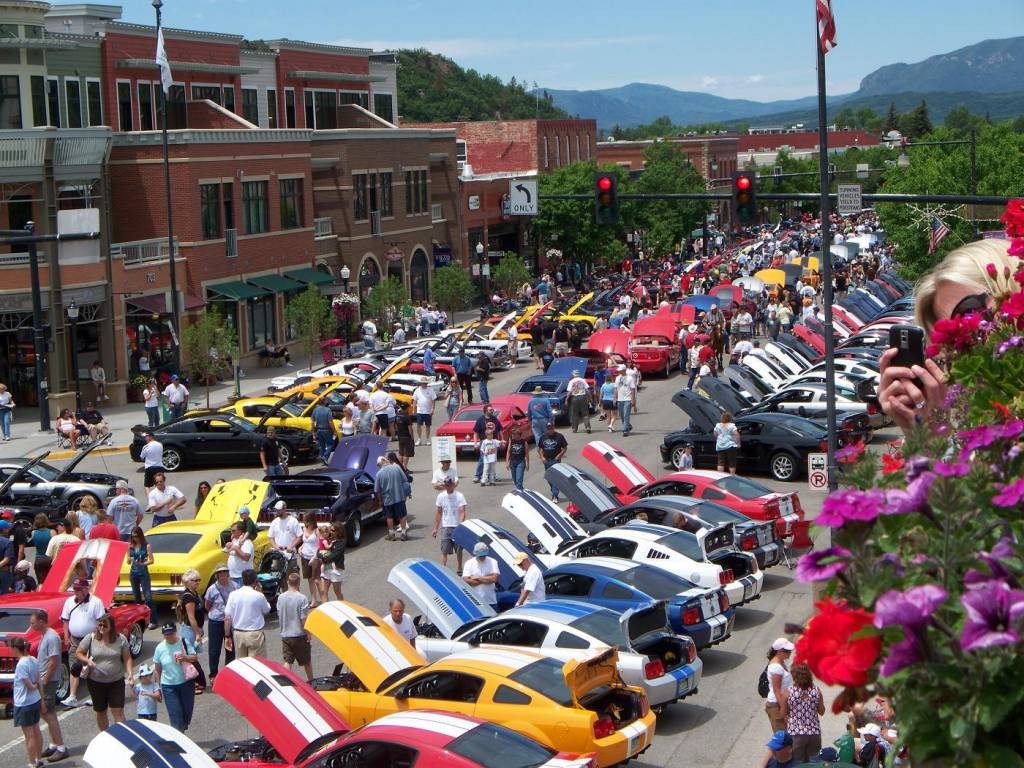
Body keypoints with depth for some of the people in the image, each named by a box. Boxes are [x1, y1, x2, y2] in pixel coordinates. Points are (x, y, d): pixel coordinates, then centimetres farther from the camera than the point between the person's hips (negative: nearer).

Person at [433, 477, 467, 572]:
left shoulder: (459, 496, -7)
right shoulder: (441, 496, 4)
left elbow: (462, 512, -14)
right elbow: (438, 513, 11)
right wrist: (435, 528, 10)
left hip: (457, 527, -2)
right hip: (445, 527, 2)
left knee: (459, 550, 8)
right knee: (444, 551, -5)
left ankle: (460, 569, 21)